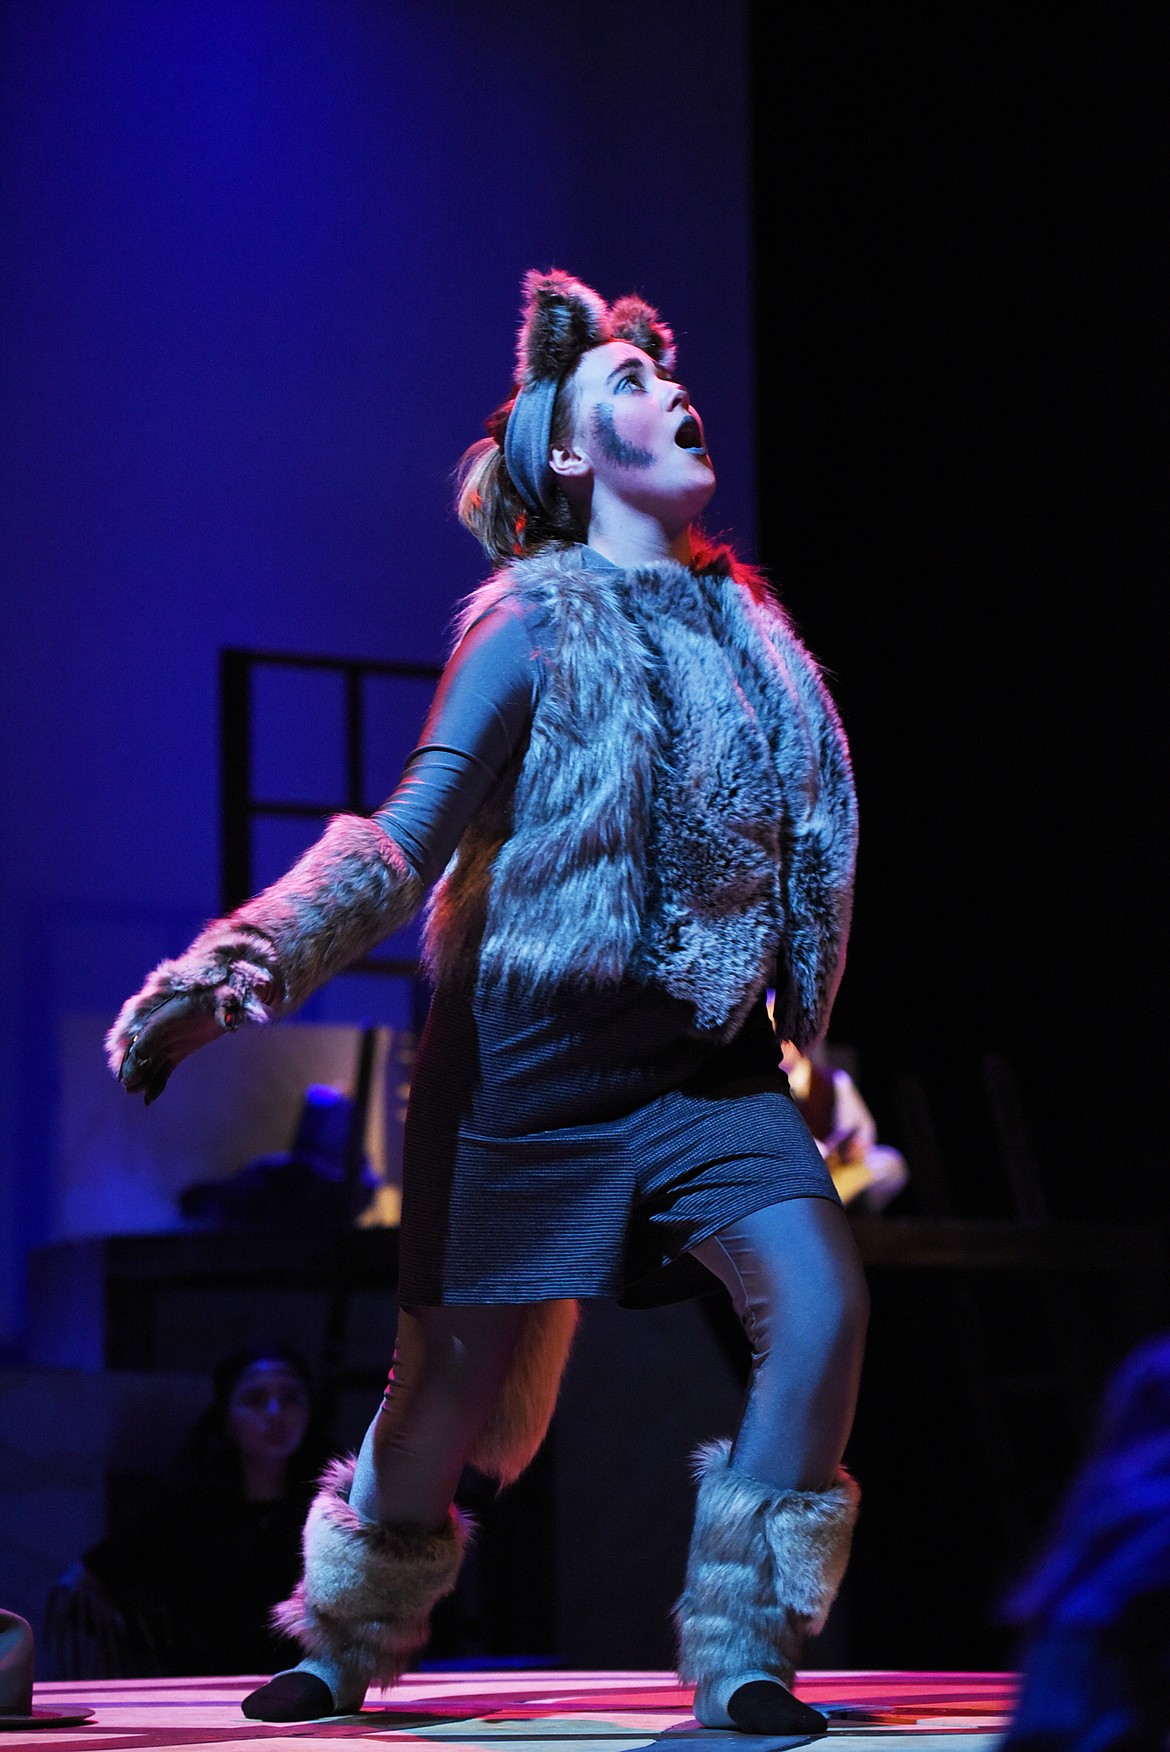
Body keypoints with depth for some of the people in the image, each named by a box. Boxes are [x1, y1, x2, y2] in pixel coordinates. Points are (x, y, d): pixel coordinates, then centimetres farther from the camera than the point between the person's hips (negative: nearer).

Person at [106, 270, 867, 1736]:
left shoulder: (741, 622, 10)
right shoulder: (533, 626, -7)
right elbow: (406, 841, -13)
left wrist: (792, 1013, 22)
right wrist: (250, 962, -26)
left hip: (708, 1061, 5)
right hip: (537, 1061, -4)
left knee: (820, 1299, -18)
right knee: (464, 1379, 3)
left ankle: (741, 1656, -7)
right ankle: (344, 1639, 32)